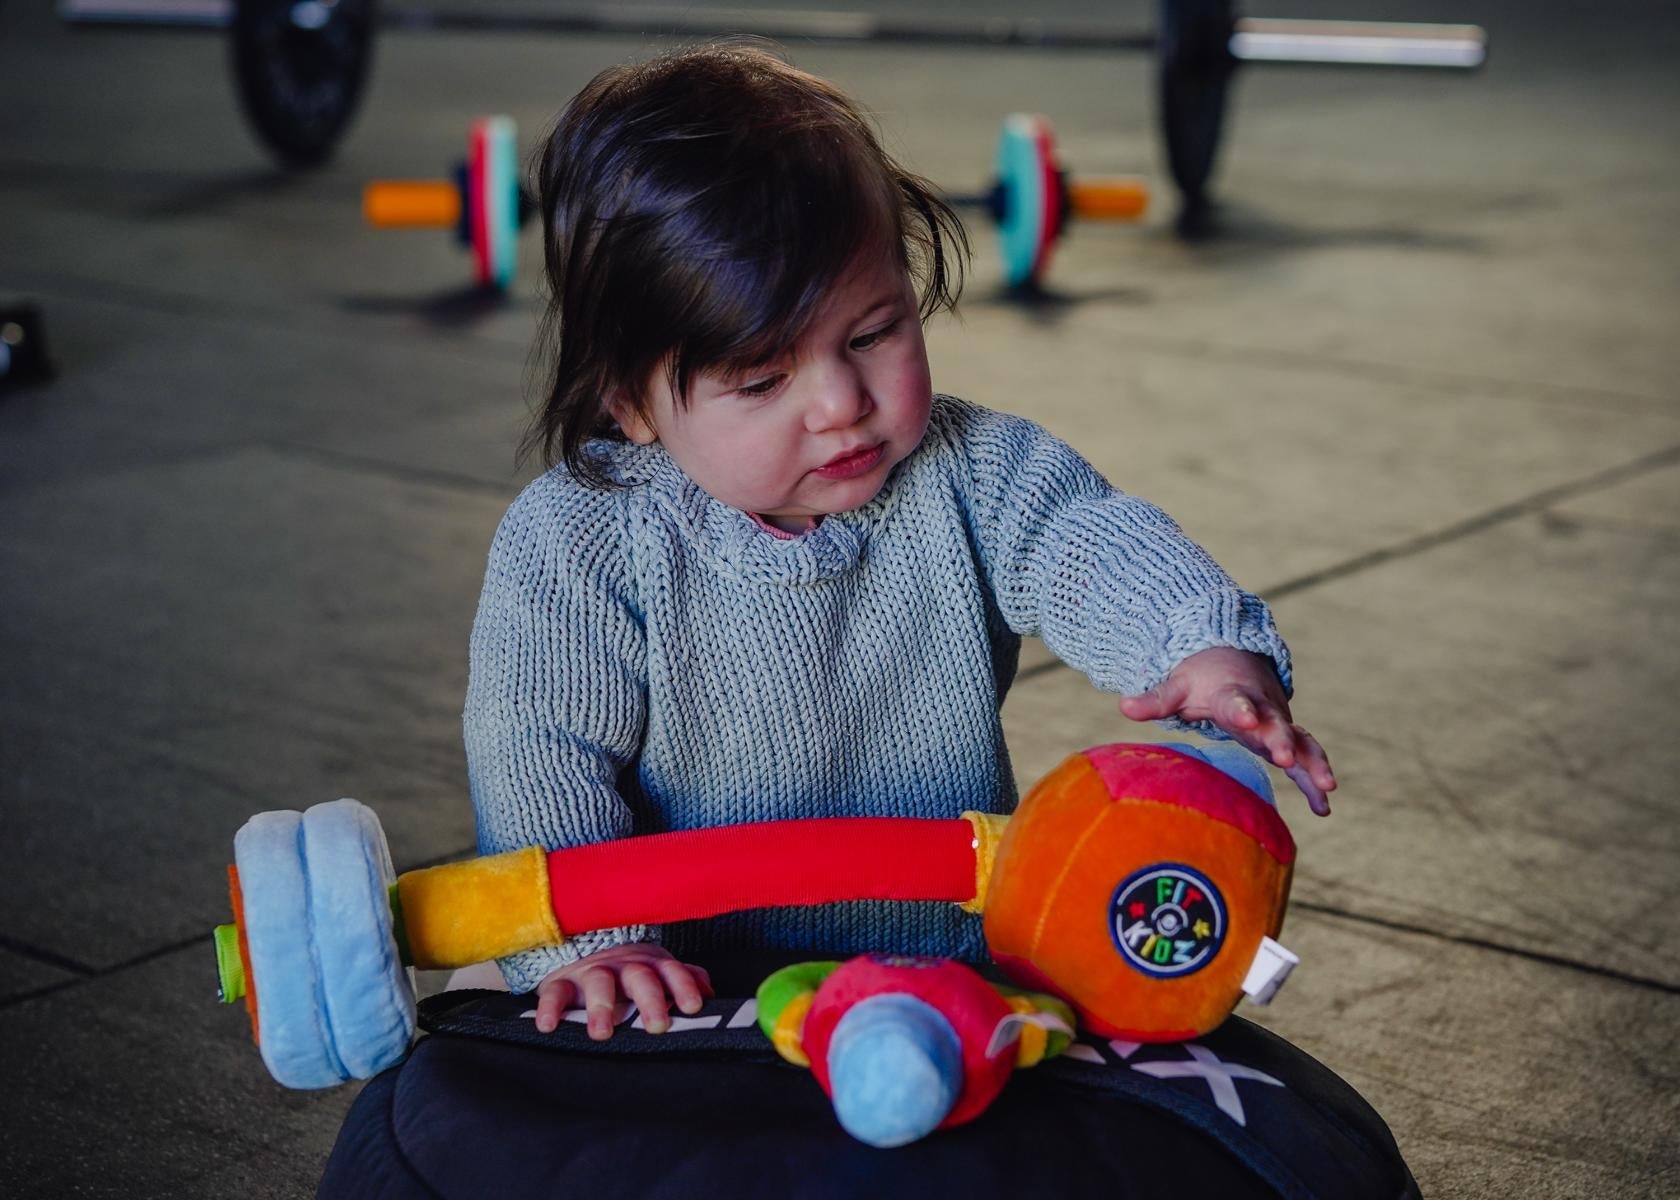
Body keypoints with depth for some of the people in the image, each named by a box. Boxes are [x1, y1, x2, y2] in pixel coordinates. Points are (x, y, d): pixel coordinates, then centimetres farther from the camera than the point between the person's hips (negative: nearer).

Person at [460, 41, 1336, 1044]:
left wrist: (1212, 650, -38)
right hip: (696, 993, -3)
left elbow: (1091, 545, -16)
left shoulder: (974, 475, -2)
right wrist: (587, 943, -25)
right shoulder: (571, 550, -10)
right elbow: (539, 762, -10)